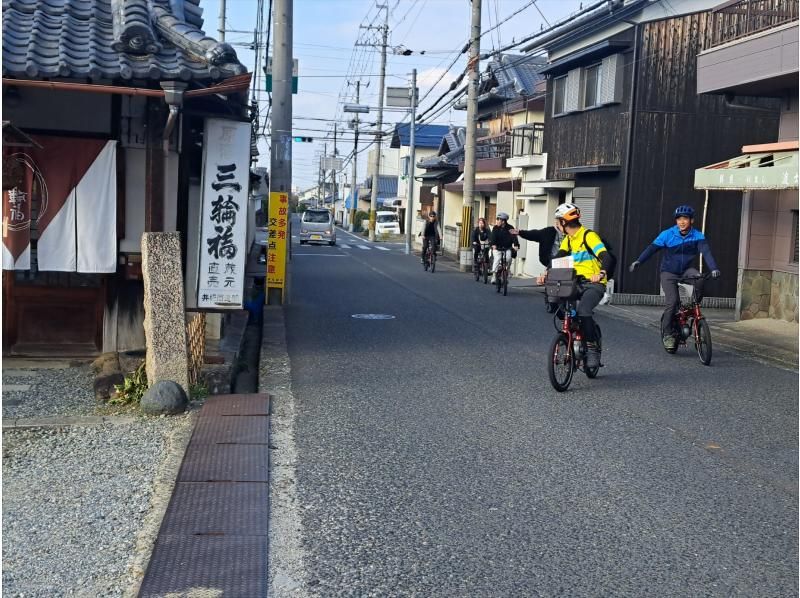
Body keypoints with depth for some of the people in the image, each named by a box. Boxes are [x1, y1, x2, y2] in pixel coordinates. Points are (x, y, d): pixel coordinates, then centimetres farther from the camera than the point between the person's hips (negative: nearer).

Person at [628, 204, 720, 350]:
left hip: (686, 270, 2)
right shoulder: (667, 234, -12)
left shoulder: (697, 236, -10)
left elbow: (706, 252, -23)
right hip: (669, 273, -2)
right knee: (672, 302, -17)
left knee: (699, 279, -31)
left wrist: (713, 268, -39)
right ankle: (668, 333, -1)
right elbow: (652, 248, -17)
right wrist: (638, 261, -32)